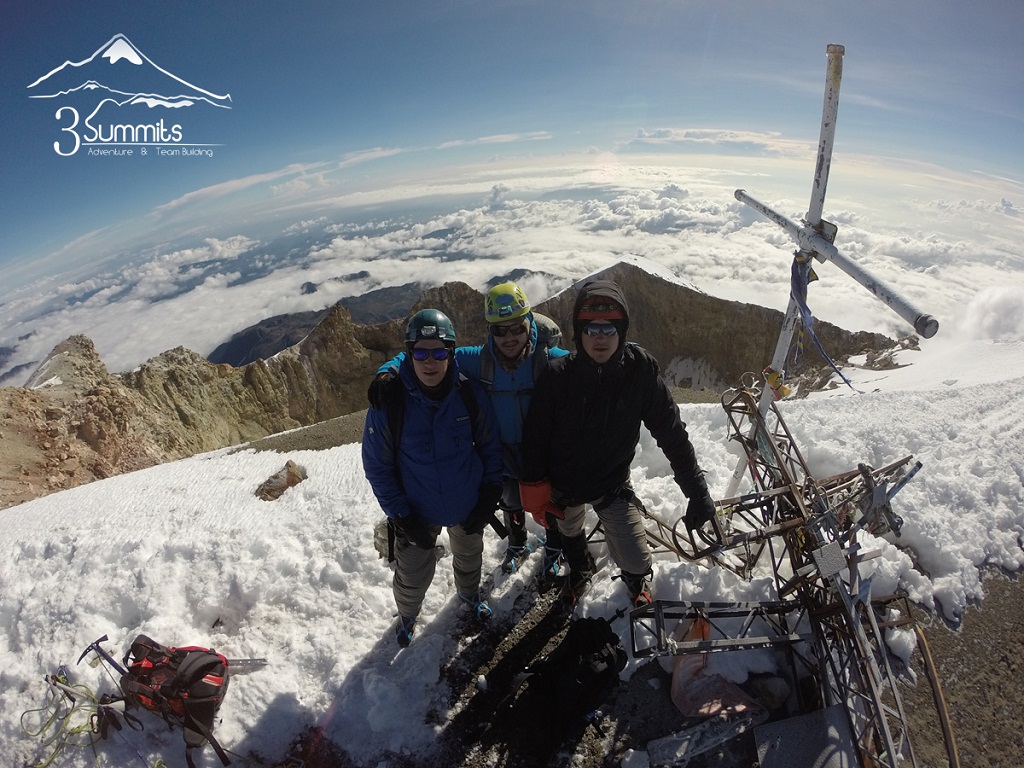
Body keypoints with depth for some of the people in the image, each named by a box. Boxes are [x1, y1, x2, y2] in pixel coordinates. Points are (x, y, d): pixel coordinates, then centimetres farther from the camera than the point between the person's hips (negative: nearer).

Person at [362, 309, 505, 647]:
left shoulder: (471, 395, -18)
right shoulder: (388, 403, -22)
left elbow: (490, 447, -4)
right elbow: (377, 466, -12)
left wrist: (489, 497, -6)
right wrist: (400, 516, -13)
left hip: (469, 507, 2)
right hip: (418, 514, -2)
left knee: (469, 559, 28)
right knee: (413, 577, 15)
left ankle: (469, 593, 62)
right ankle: (407, 615, 51)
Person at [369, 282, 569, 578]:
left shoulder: (549, 359, -27)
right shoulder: (481, 360, -21)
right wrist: (388, 370, -33)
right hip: (506, 452, 3)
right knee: (511, 501, 28)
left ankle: (554, 548, 55)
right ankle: (518, 545, 61)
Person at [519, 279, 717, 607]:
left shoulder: (641, 371, -22)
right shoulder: (558, 376, -23)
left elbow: (671, 432, -17)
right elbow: (535, 437, -15)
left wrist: (696, 490, -17)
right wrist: (535, 492, -12)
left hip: (613, 485, -1)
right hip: (562, 485, 1)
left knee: (637, 564, -5)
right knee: (569, 533, 28)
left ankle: (637, 582, 35)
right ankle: (580, 569, 65)